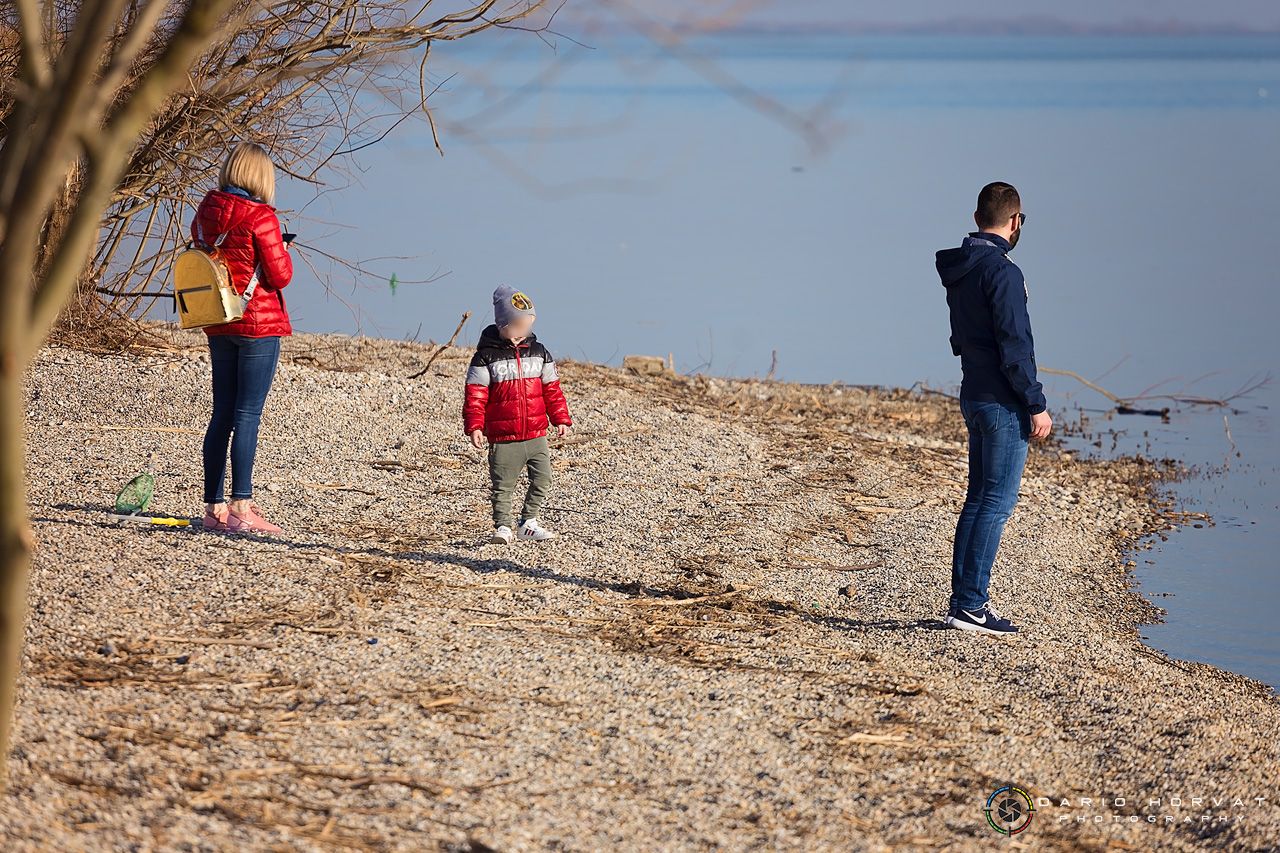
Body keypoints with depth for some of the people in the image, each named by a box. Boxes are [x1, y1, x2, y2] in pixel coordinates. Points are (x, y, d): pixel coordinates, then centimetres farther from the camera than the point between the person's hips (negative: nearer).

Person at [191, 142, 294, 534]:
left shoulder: (206, 214, 6)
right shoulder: (261, 217, -13)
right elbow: (280, 276, -11)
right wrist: (281, 249, 7)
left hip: (219, 325, 7)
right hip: (259, 325, -6)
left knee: (222, 415, 10)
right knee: (248, 416, -8)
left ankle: (214, 506, 12)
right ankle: (241, 507, -11)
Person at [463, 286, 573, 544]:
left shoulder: (538, 353, 9)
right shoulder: (486, 357, -4)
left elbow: (552, 389, 15)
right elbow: (475, 396, -7)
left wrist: (561, 419, 10)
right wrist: (474, 426, -16)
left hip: (536, 435, 4)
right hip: (503, 438, -4)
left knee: (543, 480, 5)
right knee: (502, 486, 0)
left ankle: (528, 522, 20)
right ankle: (503, 527, 12)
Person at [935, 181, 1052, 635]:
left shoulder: (958, 270, 11)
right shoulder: (1003, 272, -17)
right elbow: (1014, 347, -20)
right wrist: (1036, 405, -14)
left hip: (974, 396, 9)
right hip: (1003, 403, -9)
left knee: (979, 498, 15)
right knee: (997, 503, -5)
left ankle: (963, 599, 17)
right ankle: (971, 605, -6)